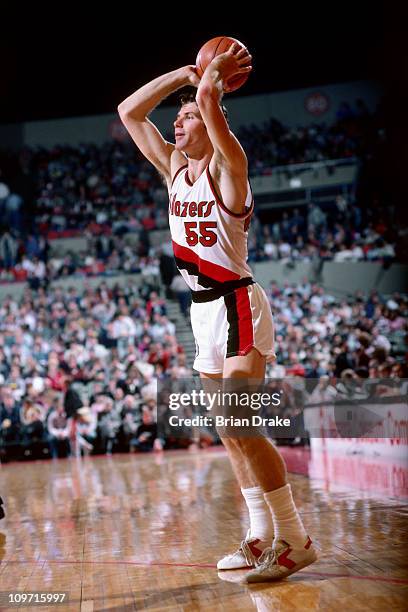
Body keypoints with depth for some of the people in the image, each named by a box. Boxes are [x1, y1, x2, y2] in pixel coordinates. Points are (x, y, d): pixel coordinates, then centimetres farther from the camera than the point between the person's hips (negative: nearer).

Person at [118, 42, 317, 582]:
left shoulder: (226, 165, -9)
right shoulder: (173, 166, 12)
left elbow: (210, 99, -25)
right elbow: (129, 111, 15)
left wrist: (217, 73, -4)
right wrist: (185, 72, 12)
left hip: (236, 304, -9)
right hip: (205, 309, 9)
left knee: (238, 424, -16)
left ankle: (296, 539, -9)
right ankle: (263, 537, 18)